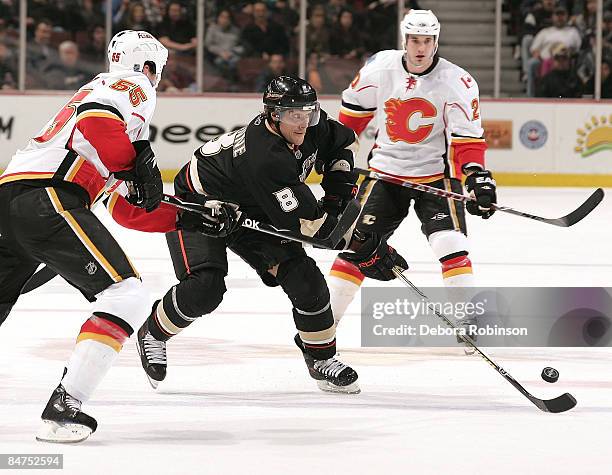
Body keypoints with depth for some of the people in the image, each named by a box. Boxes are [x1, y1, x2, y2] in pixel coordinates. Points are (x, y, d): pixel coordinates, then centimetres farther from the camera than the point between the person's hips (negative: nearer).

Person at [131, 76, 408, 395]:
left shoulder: (311, 126, -16)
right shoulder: (263, 157, -40)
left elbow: (344, 142, 9)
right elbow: (307, 223, -39)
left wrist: (338, 187, -4)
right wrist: (364, 244, -37)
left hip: (251, 212, 7)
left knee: (303, 276, -7)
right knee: (205, 288, -25)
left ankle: (321, 359, 8)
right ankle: (153, 333, 3)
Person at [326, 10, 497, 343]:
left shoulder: (458, 82, -15)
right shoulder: (380, 67, -7)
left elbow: (467, 139, -15)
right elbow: (353, 108, 10)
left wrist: (477, 175, -31)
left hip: (435, 175, -2)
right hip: (385, 171, 2)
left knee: (451, 246, -17)